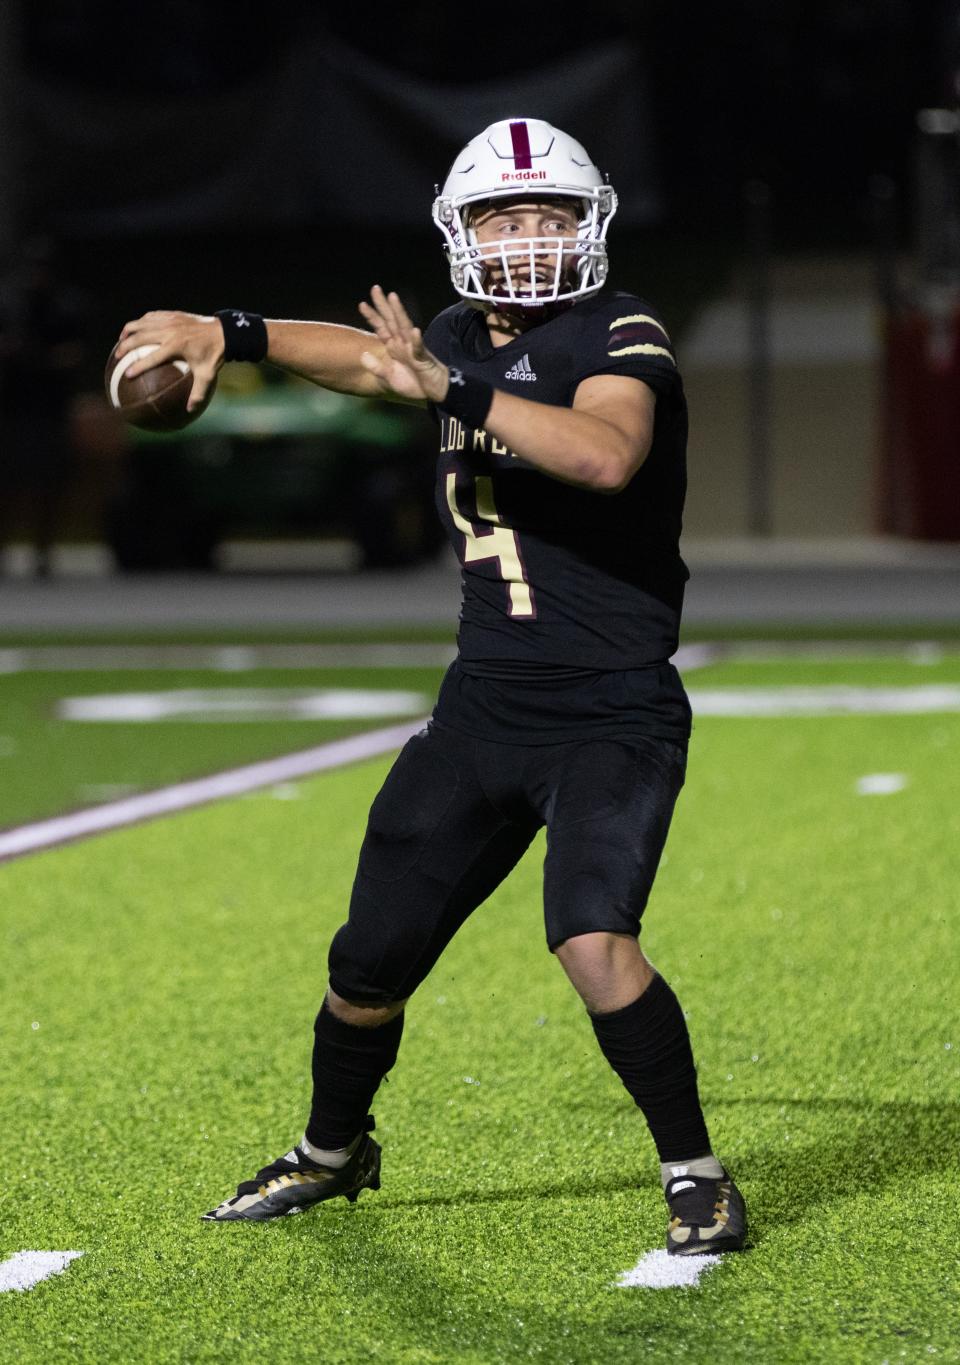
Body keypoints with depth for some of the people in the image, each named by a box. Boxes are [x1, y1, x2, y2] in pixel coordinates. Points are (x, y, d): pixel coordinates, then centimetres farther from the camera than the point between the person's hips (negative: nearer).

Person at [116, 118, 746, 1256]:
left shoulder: (621, 336, -12)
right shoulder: (465, 339, 8)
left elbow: (606, 454, -32)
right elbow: (369, 354, 28)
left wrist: (450, 387, -35)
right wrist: (230, 335, 16)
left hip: (612, 716, -7)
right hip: (485, 710, 7)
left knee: (594, 945, -26)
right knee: (371, 959, 11)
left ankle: (696, 1177, -7)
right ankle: (332, 1151, 38)